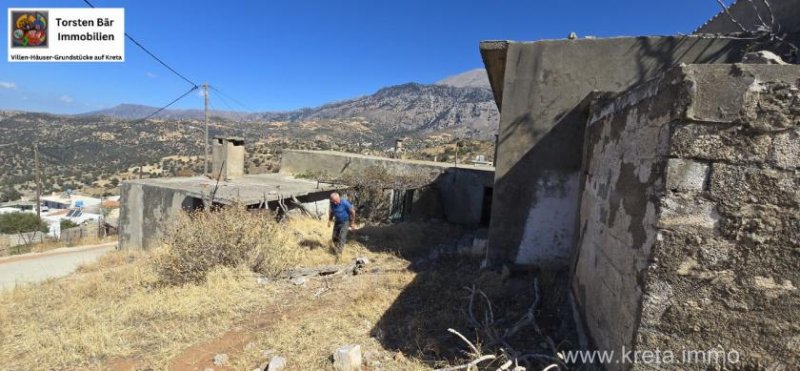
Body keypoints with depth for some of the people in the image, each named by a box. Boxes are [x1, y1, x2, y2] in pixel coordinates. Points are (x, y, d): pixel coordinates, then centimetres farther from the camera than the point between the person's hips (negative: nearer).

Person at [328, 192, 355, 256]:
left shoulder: (345, 203, -26)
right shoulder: (332, 204, -10)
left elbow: (352, 211, -15)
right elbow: (331, 212, 9)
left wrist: (352, 220, -5)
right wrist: (329, 221, 4)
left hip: (345, 222, -5)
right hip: (337, 222, 5)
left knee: (342, 237, -11)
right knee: (335, 237, 10)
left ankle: (339, 252, -4)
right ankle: (336, 247, 36)